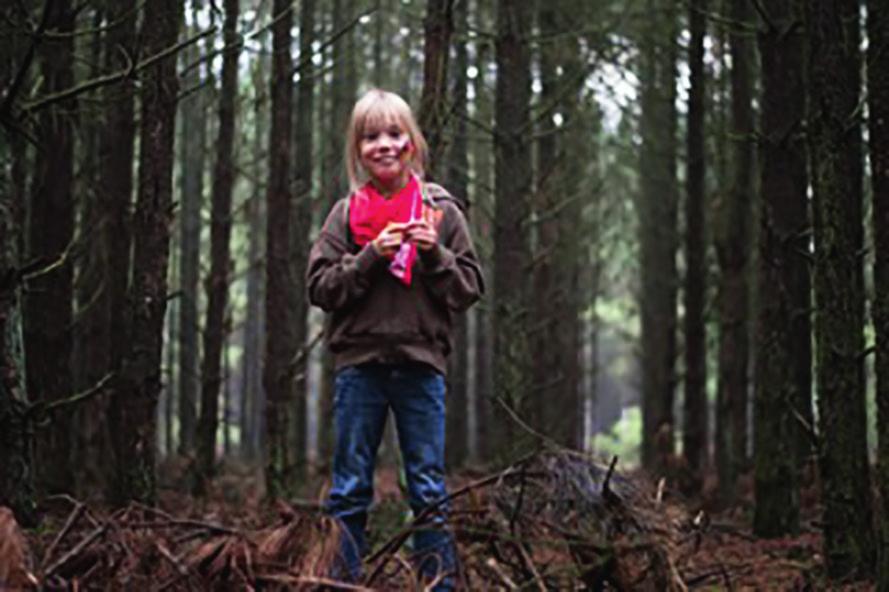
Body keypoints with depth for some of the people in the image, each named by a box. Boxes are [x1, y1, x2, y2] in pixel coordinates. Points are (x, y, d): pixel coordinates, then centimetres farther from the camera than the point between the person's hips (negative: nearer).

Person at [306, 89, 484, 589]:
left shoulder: (442, 210, 3)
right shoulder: (347, 213, 4)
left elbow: (471, 286, 3)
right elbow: (320, 286, -1)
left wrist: (435, 254, -13)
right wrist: (370, 257, -13)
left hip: (421, 363, -1)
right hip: (359, 363, 1)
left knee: (430, 491, 5)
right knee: (350, 491, 7)